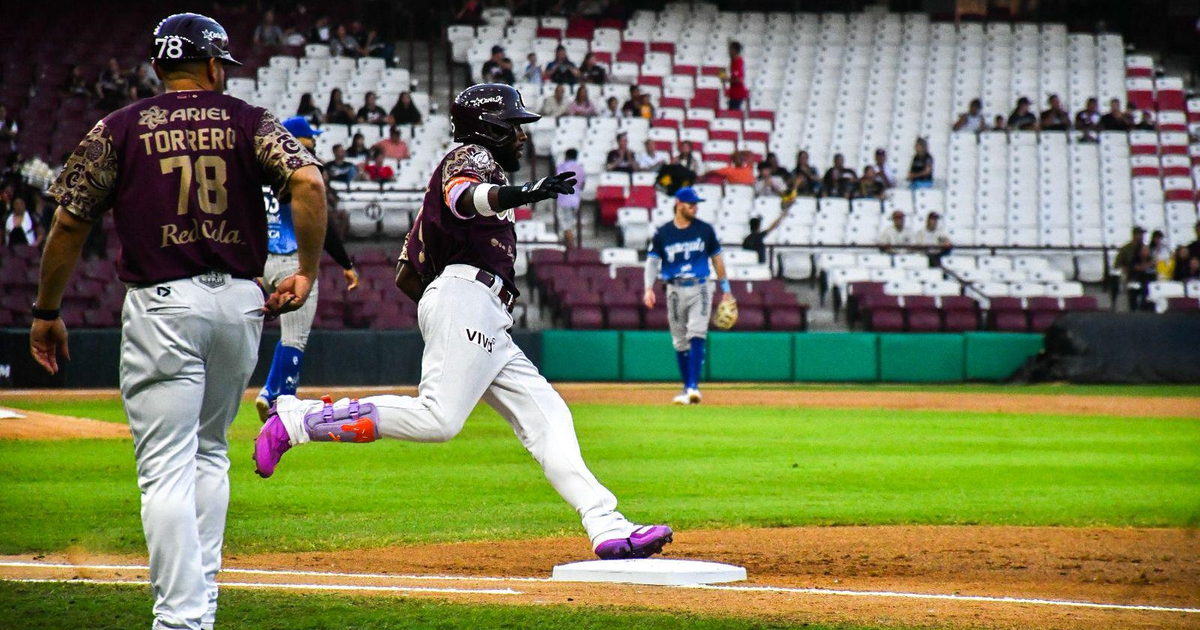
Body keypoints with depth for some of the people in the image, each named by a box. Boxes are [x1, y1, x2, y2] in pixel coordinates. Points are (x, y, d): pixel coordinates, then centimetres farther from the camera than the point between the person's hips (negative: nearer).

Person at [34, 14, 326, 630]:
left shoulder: (118, 130, 4)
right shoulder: (249, 122, 7)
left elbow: (69, 224, 3)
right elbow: (308, 182, -9)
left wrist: (46, 312, 13)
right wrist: (307, 272, 0)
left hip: (161, 303, -3)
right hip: (240, 301, 3)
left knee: (166, 467, -7)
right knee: (209, 451, 21)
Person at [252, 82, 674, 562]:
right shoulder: (473, 155, 6)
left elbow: (407, 278, 28)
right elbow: (461, 196, -24)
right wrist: (521, 194, -40)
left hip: (489, 325, 11)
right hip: (466, 295, -11)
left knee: (546, 415, 1)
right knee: (438, 418, -25)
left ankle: (608, 529, -9)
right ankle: (296, 420, -21)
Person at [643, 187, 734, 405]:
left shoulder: (705, 230, 4)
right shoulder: (662, 233, 1)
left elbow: (717, 259, 12)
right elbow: (652, 261, 0)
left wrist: (726, 290, 10)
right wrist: (649, 288, -15)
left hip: (699, 289, -1)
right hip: (675, 290, 1)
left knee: (697, 335, -17)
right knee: (680, 343, 7)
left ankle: (694, 386, -22)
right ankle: (687, 388, 17)